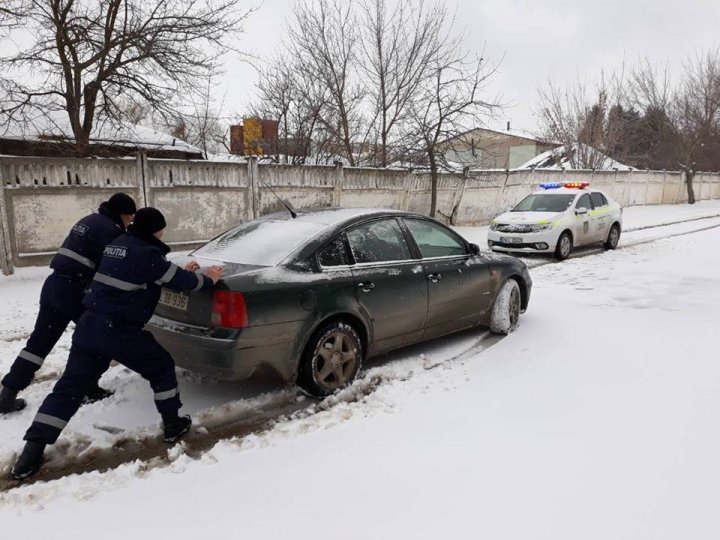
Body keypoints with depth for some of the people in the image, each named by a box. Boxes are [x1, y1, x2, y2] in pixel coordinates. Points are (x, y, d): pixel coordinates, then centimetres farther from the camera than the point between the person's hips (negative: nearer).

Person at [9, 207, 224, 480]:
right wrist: (207, 279, 14)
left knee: (69, 386, 11)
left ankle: (32, 451, 9)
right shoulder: (146, 253, -12)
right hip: (120, 331, -8)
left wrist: (182, 273, 26)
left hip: (89, 325, 8)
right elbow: (178, 280, -4)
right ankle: (173, 425, 21)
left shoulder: (118, 244, 16)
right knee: (162, 368, 13)